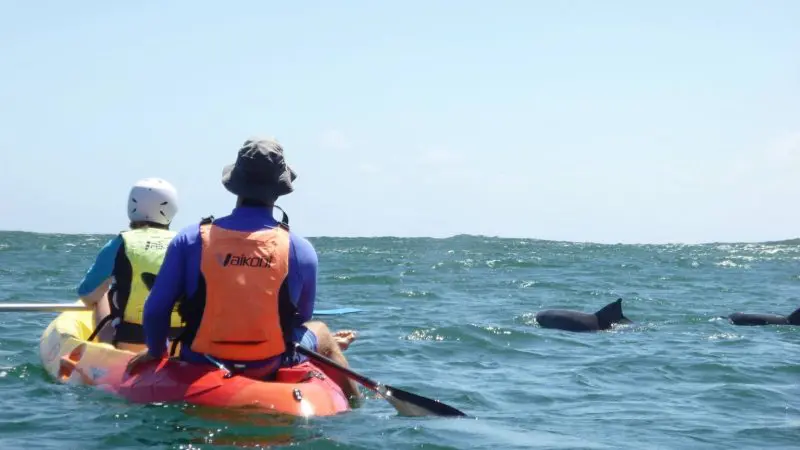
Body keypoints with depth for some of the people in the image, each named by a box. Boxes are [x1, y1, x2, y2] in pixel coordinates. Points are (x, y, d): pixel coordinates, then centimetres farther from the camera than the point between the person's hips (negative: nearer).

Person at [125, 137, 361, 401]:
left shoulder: (190, 240, -10)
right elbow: (301, 318, 4)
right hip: (270, 372, -1)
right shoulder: (301, 249, -10)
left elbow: (155, 311, -6)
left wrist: (154, 352, 14)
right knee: (320, 332, 31)